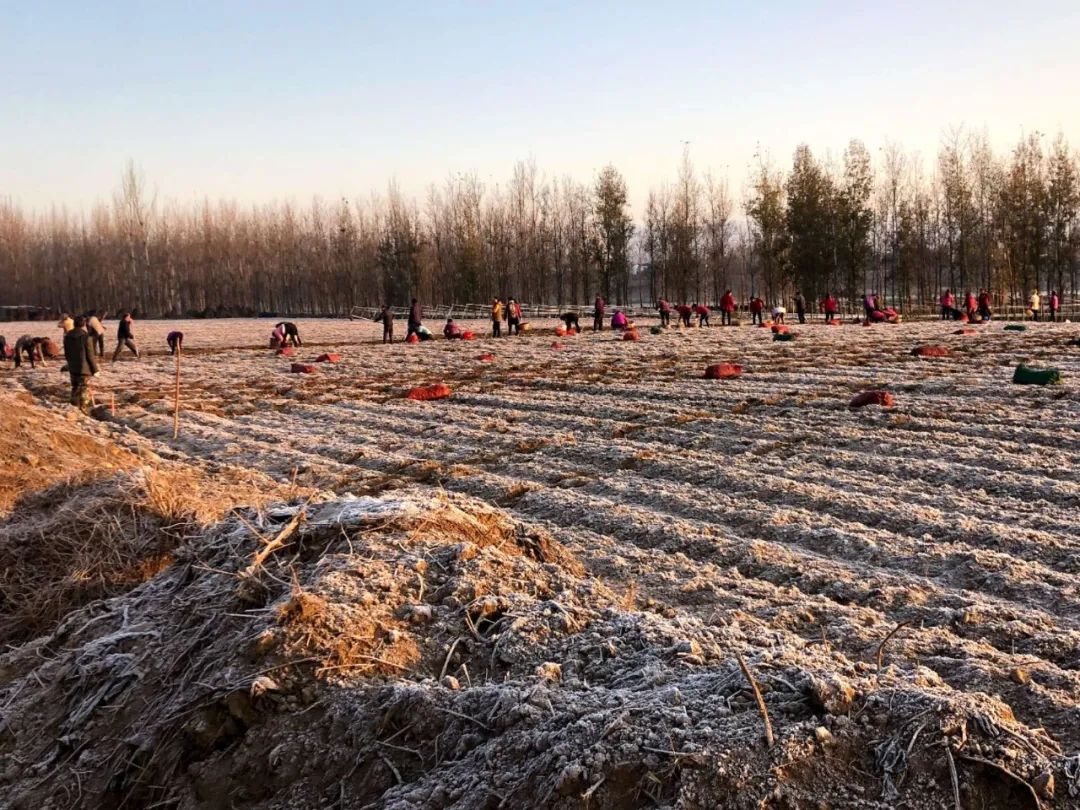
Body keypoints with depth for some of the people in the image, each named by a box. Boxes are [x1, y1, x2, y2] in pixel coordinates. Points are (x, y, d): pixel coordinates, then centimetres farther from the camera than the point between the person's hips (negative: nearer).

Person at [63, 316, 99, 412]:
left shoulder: (67, 336, 4)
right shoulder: (86, 337, -17)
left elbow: (66, 354, 13)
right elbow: (90, 355, -15)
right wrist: (95, 369, -7)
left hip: (72, 368, 6)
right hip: (84, 368, -6)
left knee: (75, 389, 17)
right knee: (85, 390, 0)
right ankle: (83, 410, -3)